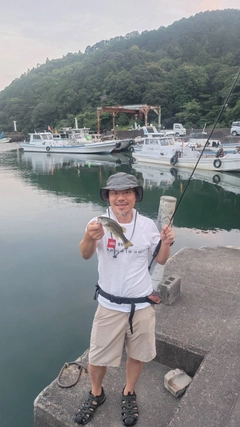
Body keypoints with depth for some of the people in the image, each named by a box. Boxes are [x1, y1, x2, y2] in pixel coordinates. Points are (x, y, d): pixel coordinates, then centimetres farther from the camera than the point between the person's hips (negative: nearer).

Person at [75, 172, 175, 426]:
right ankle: (96, 394, 45)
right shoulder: (99, 223, -14)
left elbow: (161, 260, 3)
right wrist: (89, 237, -55)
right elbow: (85, 255, -32)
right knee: (97, 357, 14)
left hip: (142, 305, 2)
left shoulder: (147, 225, -7)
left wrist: (165, 243, -19)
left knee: (137, 354, 19)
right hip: (110, 306, -1)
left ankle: (128, 394, 48)